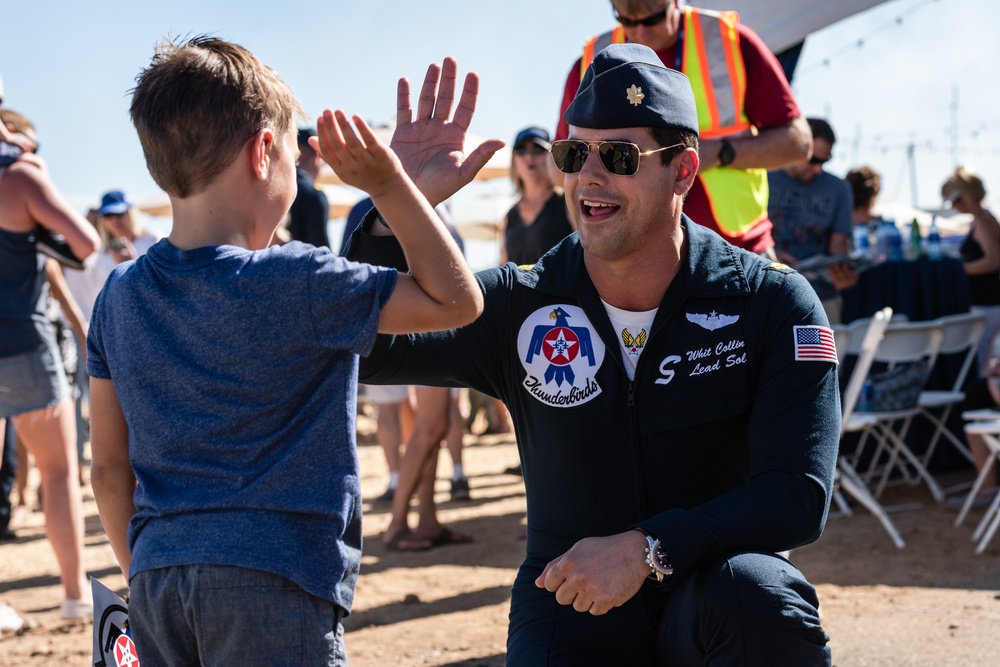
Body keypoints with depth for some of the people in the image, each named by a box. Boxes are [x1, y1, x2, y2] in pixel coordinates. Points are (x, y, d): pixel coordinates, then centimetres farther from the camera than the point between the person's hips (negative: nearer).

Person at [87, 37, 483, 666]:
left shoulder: (119, 297, 6)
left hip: (157, 580, 6)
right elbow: (457, 300, -4)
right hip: (272, 582, -6)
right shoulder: (297, 284, -11)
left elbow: (109, 468, 12)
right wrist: (390, 186, -1)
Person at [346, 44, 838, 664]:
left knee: (754, 592, -34)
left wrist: (646, 550, -25)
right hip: (568, 604, 1)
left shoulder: (771, 303, -7)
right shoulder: (521, 307, -1)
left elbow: (800, 495, -15)